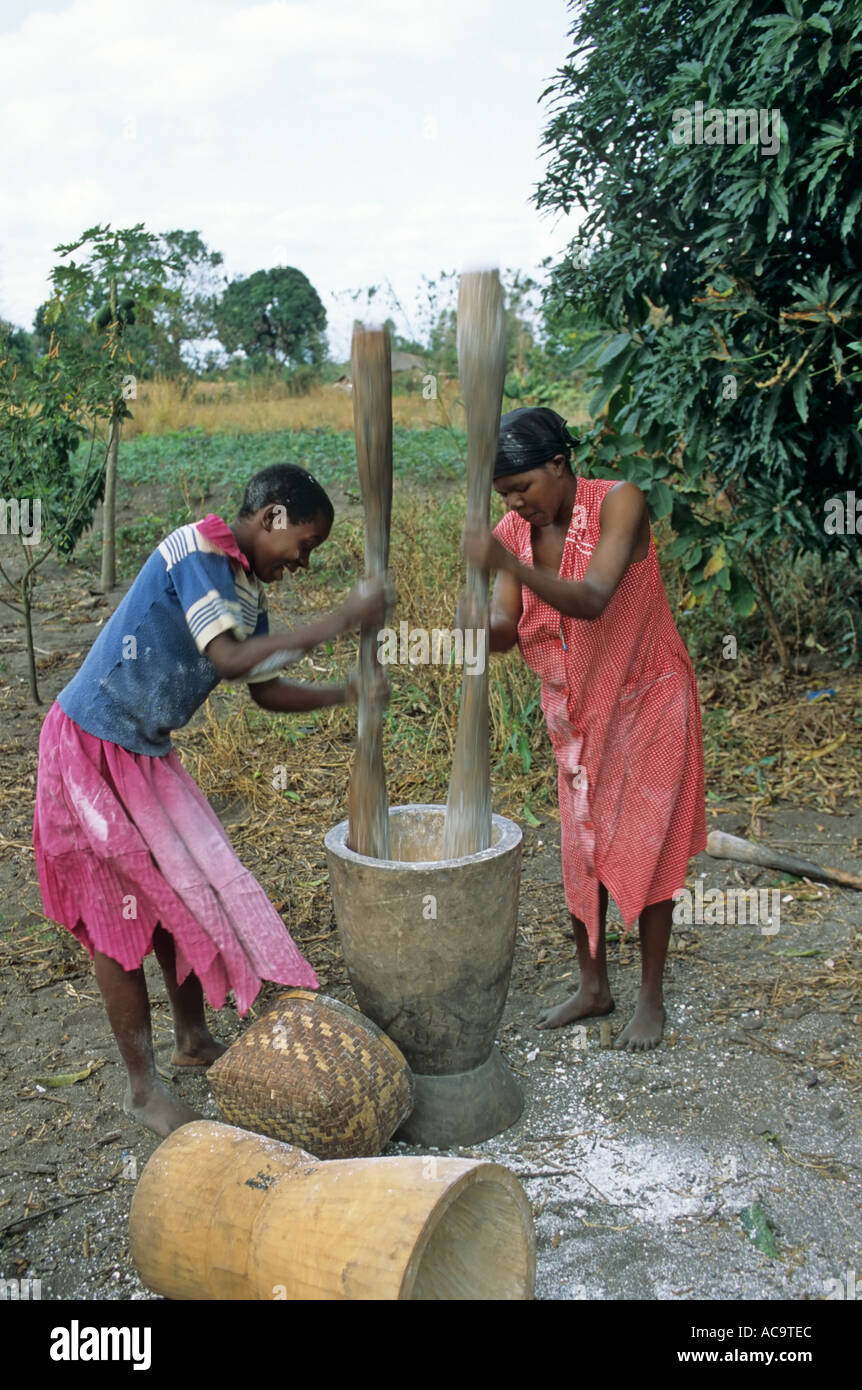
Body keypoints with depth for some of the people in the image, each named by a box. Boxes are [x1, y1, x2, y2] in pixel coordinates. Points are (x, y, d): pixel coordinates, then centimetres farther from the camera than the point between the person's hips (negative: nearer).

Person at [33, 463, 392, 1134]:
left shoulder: (247, 593, 7)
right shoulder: (196, 548, -19)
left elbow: (267, 690, 15)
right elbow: (227, 658, -29)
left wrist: (348, 693, 3)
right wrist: (340, 620, -29)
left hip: (146, 754, 8)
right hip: (90, 749, -8)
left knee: (184, 889, 13)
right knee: (119, 915, 1)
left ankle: (194, 1039, 31)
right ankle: (143, 1085, 14)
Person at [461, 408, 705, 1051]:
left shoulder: (618, 504, -22)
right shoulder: (511, 532, -7)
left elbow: (591, 600, -36)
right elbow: (508, 631, -14)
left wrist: (510, 565, -49)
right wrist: (480, 623, -38)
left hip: (647, 702, -5)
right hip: (576, 711, 5)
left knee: (645, 848, 2)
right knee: (581, 849, 10)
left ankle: (652, 998, 18)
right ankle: (593, 986, 27)